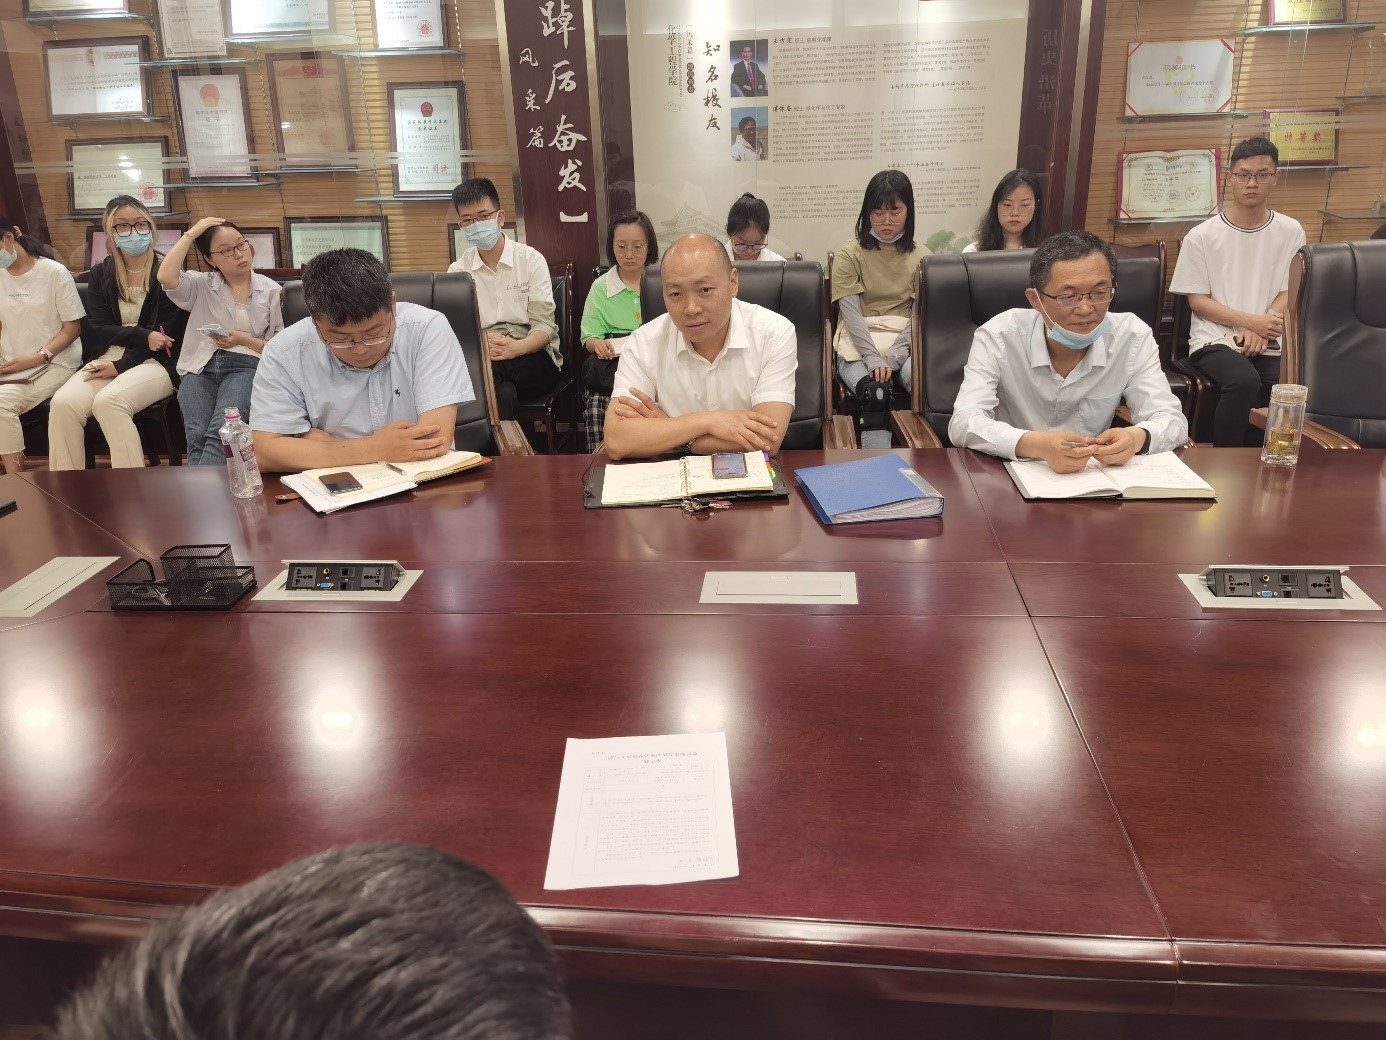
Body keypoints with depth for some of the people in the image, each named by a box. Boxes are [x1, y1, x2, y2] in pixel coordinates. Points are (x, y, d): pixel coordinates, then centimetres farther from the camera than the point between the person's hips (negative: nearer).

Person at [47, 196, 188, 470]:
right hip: (107, 358, 4)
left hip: (156, 363, -4)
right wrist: (143, 336, -14)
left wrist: (121, 365, -14)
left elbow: (165, 334, -6)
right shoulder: (100, 274, 12)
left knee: (109, 401, -34)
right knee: (62, 403, -25)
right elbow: (98, 328, 5)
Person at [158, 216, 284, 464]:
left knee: (220, 432, -31)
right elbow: (166, 277, -10)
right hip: (201, 367, 2)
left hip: (245, 366, -1)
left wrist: (245, 340, -6)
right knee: (198, 436, -27)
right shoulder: (201, 285, 13)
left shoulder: (270, 290, 13)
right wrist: (191, 233, -1)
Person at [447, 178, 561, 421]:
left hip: (532, 355, 0)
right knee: (503, 392, -37)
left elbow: (544, 326, -5)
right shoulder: (458, 270, 10)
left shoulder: (531, 260, 3)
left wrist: (516, 348, -27)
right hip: (481, 359, 1)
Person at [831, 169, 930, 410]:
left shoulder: (921, 258, 12)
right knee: (877, 396, -35)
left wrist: (892, 358, -15)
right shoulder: (849, 255, 6)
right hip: (859, 344, -2)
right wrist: (873, 359, -19)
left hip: (905, 342, 2)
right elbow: (851, 314, -4)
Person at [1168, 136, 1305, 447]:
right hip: (1215, 340, -2)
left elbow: (1289, 294, 8)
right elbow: (1197, 301, 0)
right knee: (1244, 381, -34)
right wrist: (1251, 321, -12)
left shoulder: (1291, 232, 9)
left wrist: (1260, 332, -12)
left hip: (1271, 343, 3)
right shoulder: (1201, 236, 1)